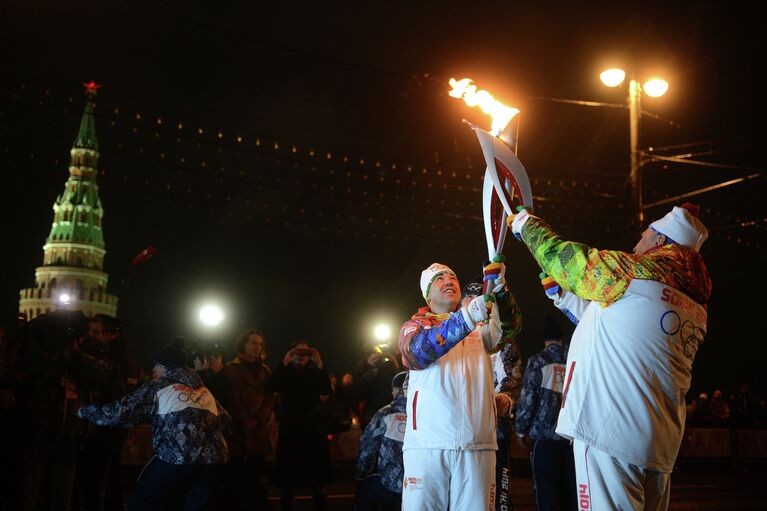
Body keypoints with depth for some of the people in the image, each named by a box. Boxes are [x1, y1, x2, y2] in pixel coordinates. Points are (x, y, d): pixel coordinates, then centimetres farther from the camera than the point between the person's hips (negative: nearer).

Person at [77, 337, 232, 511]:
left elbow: (119, 413, 5)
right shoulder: (203, 391, 22)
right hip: (213, 459, 5)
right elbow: (226, 423, 21)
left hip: (177, 458, -5)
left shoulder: (157, 388, 8)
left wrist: (83, 411, 20)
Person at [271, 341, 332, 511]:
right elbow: (274, 386, -17)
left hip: (312, 428, 1)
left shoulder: (314, 373, 8)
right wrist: (284, 363, -24)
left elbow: (326, 390, -12)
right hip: (289, 429, -1)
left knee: (318, 480, 2)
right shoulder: (285, 373, 4)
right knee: (287, 481, 3)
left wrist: (319, 364, -20)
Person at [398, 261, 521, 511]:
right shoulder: (414, 325, 12)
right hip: (427, 443, -2)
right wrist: (466, 319, -26)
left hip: (477, 445, 2)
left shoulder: (479, 327, 20)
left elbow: (507, 329, -2)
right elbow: (417, 353, -12)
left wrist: (499, 291, -22)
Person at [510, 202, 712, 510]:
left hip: (608, 431, -9)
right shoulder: (696, 307, 16)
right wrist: (566, 298, 35)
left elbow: (560, 256, 2)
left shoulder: (636, 271, -8)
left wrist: (526, 224, 20)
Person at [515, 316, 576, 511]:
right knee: (571, 488, 8)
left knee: (546, 490, 0)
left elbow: (528, 398, -4)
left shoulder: (538, 361, -1)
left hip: (544, 434, -3)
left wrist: (521, 430, 6)